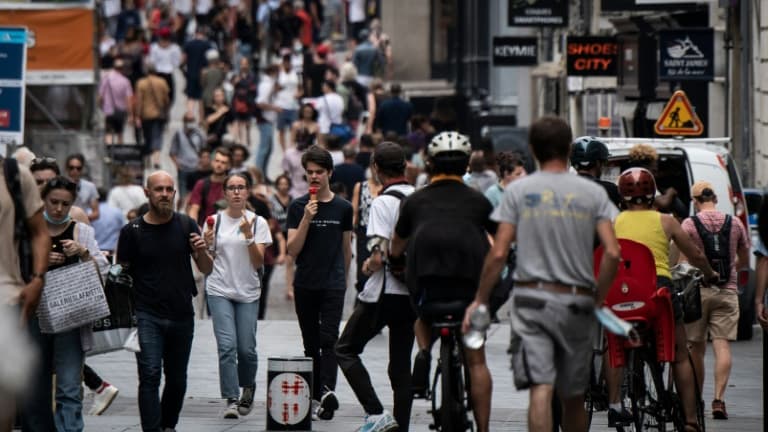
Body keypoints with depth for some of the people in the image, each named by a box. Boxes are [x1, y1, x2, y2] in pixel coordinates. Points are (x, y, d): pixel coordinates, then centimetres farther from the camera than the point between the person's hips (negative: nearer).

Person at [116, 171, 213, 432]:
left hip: (182, 315, 3)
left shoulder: (186, 226, 4)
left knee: (177, 378, 12)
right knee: (150, 375, -14)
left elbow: (207, 270, 4)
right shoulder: (132, 231, -1)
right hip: (147, 316, -3)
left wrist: (202, 251, -19)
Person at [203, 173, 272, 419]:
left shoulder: (257, 222, 1)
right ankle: (231, 400, -12)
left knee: (246, 349, 1)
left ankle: (247, 389, 28)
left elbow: (259, 262, -5)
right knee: (227, 346, -13)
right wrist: (206, 245, -13)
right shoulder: (215, 221, 3)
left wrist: (248, 236, -19)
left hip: (248, 292, 0)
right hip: (220, 290, 0)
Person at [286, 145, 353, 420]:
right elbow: (292, 250, -4)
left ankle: (327, 390, -28)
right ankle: (316, 396, 13)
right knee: (311, 343, 7)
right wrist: (307, 218, -15)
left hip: (333, 285, -1)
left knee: (329, 340, -15)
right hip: (305, 284, 1)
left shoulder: (343, 208, 5)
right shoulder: (298, 207, 3)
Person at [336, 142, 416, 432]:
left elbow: (379, 254, -21)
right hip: (413, 292, 7)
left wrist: (369, 265, -1)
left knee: (346, 350, 5)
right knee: (401, 364, 12)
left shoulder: (384, 202, -14)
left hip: (385, 292, -7)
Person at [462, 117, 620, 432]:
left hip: (532, 299, -2)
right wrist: (598, 298, 9)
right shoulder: (593, 193, 5)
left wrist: (480, 300, 7)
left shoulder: (518, 190, 1)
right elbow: (612, 253, -4)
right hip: (577, 303, 2)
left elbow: (498, 254, -3)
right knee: (573, 396, 14)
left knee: (540, 389, -12)